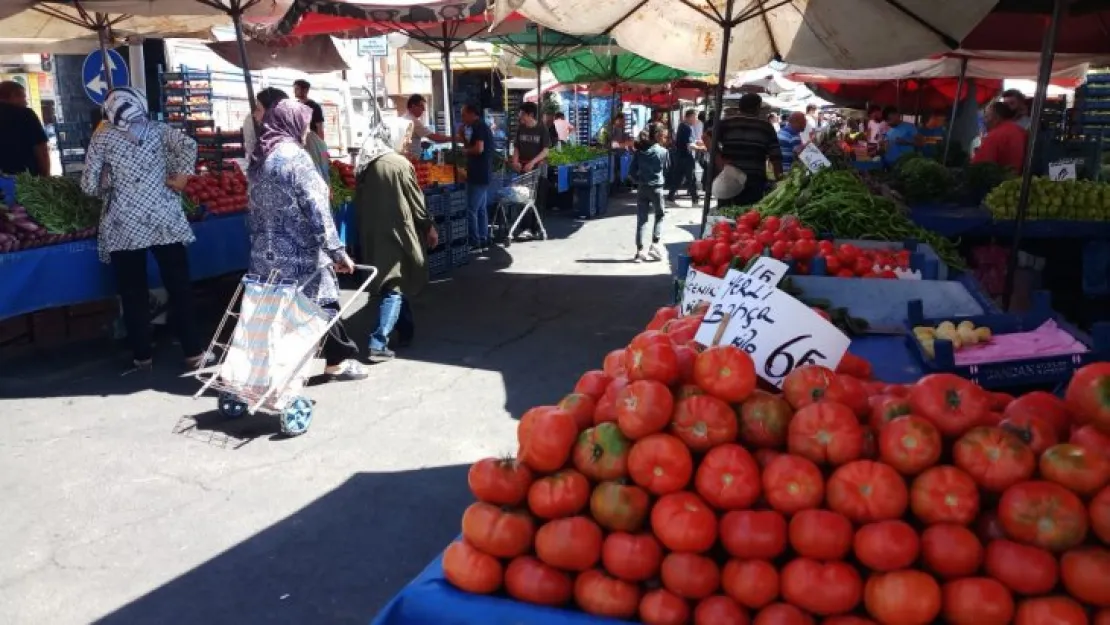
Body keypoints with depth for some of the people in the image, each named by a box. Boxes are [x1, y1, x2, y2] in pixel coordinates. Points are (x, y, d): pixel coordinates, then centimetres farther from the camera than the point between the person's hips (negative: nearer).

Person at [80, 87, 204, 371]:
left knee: (133, 292, 9)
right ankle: (193, 351, 7)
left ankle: (142, 355, 15)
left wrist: (110, 189, 20)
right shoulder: (158, 129, 5)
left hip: (123, 226, 0)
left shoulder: (102, 138, 4)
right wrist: (181, 175, -1)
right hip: (165, 221, 0)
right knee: (179, 287, 5)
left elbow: (89, 185, 1)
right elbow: (188, 145, -12)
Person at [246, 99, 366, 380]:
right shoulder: (295, 156, -13)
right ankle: (339, 361, 15)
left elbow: (255, 207, 17)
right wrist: (337, 250, -18)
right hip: (299, 252, -8)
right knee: (324, 302, 5)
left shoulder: (258, 158, 12)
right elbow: (317, 209, -19)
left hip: (266, 251, 8)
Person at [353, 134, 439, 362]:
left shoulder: (363, 168, 7)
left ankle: (406, 331, 29)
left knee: (392, 284, 19)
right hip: (397, 233, -6)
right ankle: (379, 343, -12)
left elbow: (359, 205, 11)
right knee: (396, 287, -3)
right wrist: (429, 226, 3)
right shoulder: (400, 164, -10)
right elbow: (416, 200, -7)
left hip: (372, 236, 6)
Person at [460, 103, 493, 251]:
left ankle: (475, 243, -4)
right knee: (481, 209, 12)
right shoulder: (483, 126, 18)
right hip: (483, 175, 10)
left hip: (478, 175, -10)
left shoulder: (478, 127, -13)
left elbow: (479, 148, -25)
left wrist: (465, 150, -8)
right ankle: (483, 241, 16)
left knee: (471, 210, -7)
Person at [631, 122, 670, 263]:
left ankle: (640, 251, 3)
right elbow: (667, 171, 3)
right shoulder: (663, 152, -7)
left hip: (642, 188, 3)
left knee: (641, 219, 5)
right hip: (657, 188, -3)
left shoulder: (639, 151, 1)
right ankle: (655, 244, 1)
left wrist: (639, 181, 12)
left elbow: (632, 171, 1)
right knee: (660, 215, 15)